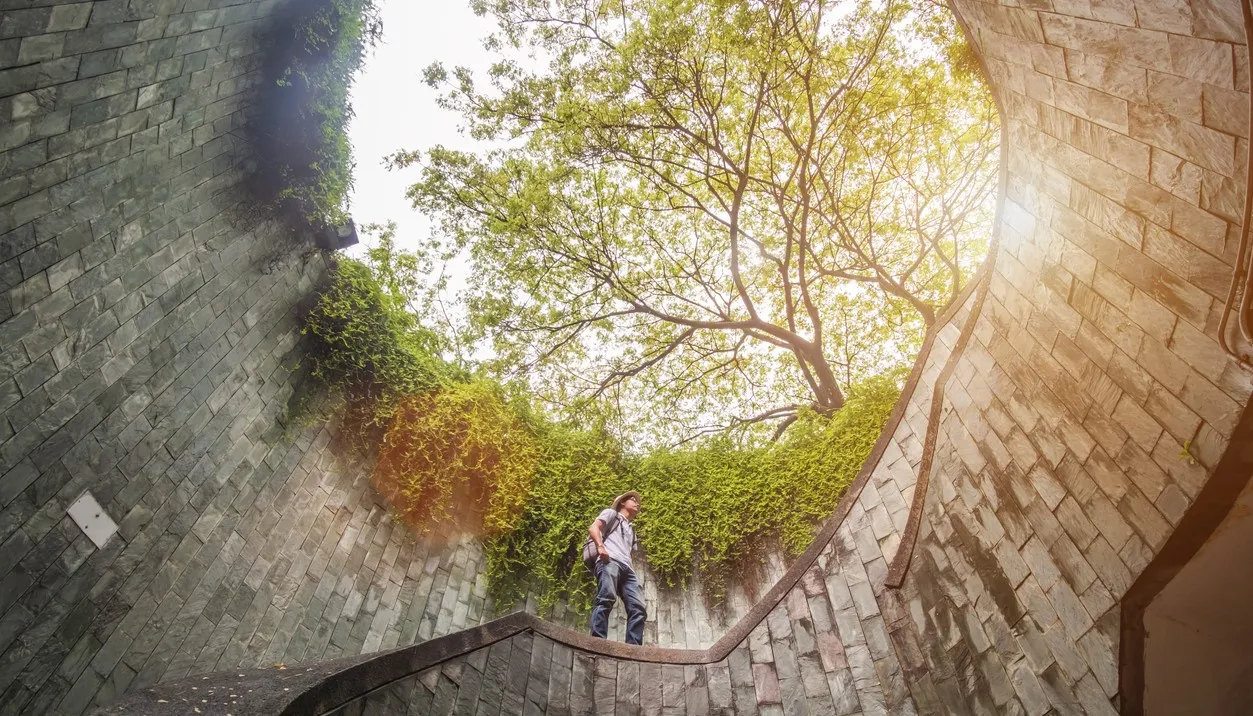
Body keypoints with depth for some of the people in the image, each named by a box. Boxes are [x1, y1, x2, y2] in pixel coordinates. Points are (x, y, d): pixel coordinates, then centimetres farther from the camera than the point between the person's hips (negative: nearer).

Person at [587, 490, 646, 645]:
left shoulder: (631, 530, 43)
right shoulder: (611, 513, 22)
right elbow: (593, 528, 4)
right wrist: (600, 546, -14)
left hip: (627, 568, 7)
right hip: (609, 561, -7)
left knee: (638, 608, -11)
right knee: (606, 599, -28)